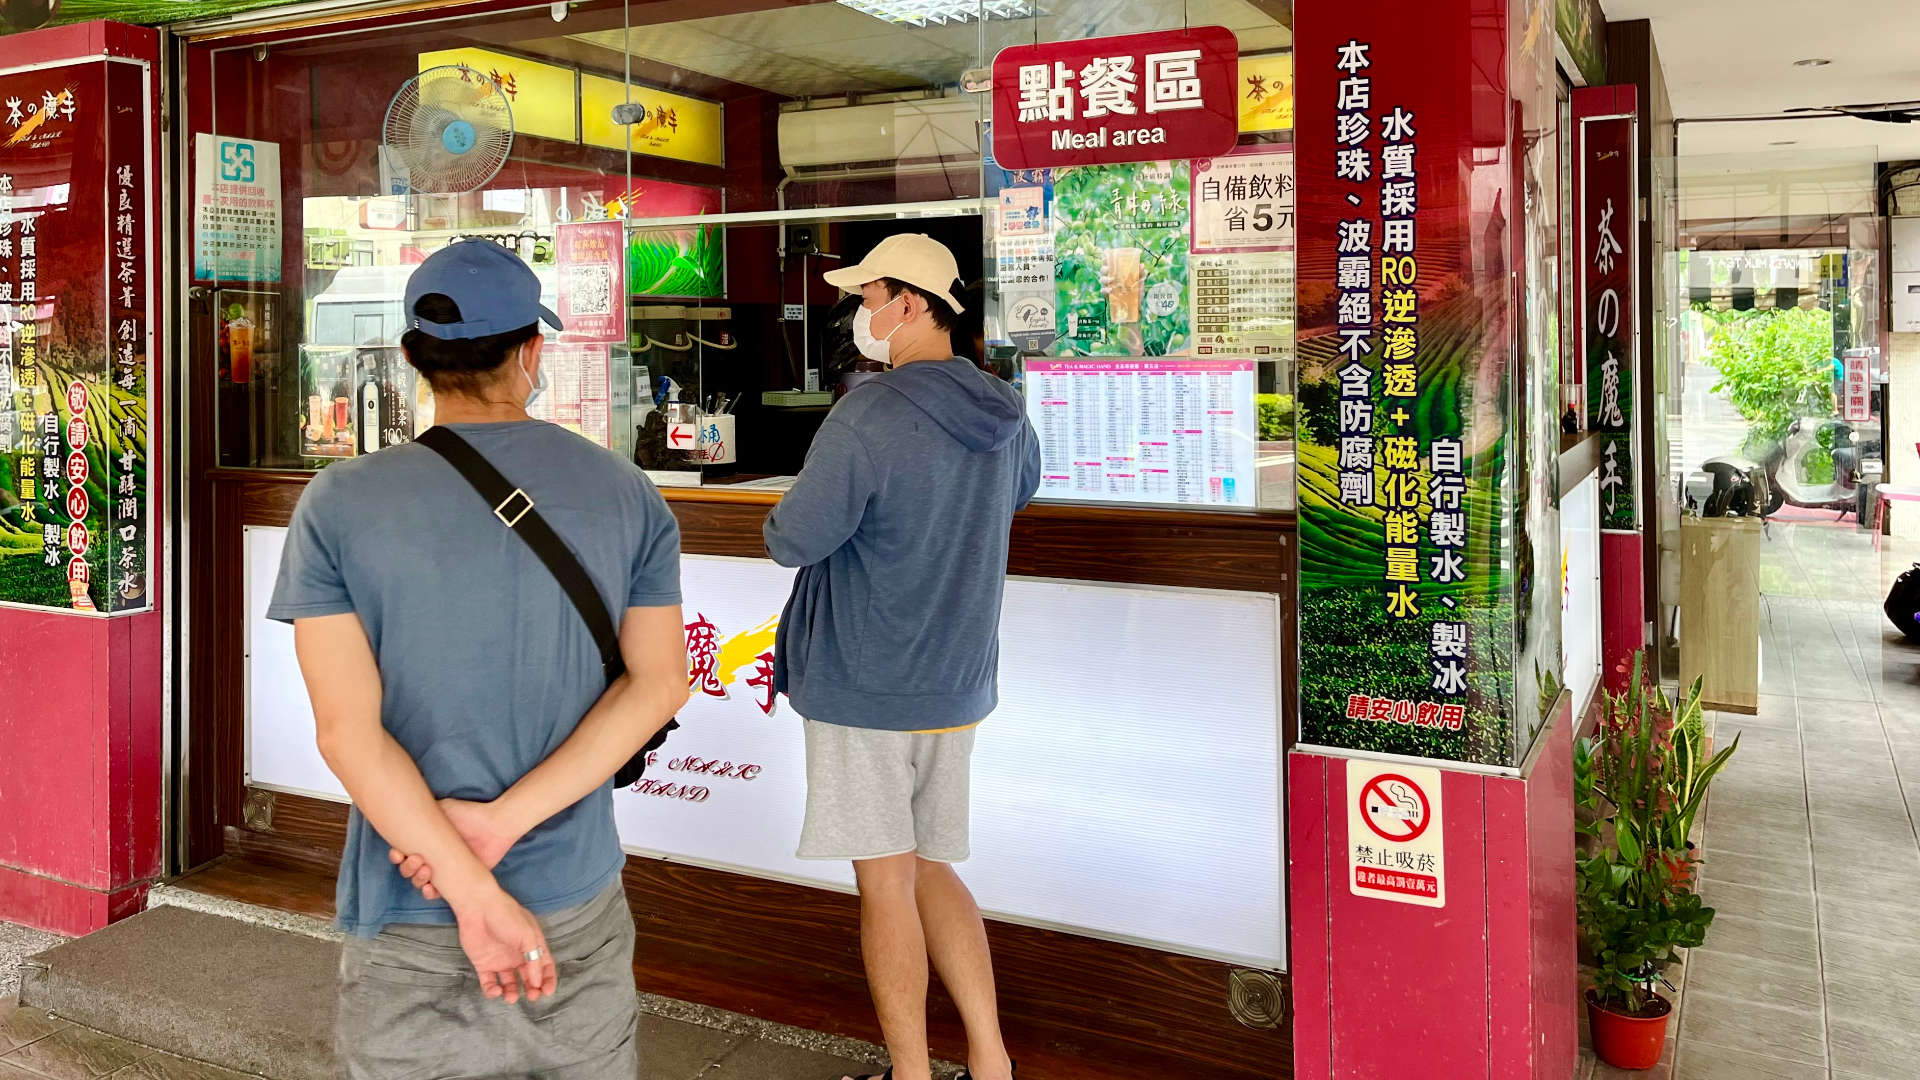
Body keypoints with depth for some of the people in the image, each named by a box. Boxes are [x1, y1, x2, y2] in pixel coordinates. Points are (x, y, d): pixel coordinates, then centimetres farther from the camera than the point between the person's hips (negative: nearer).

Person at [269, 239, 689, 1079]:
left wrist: (477, 893, -14)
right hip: (578, 905, 2)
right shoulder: (629, 496, -3)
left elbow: (347, 728, -14)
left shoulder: (339, 506, -8)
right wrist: (505, 821, -13)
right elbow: (658, 682, -8)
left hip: (409, 920, -1)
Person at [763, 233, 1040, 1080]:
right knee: (930, 872, 18)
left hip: (863, 688, -7)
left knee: (886, 883, 5)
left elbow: (793, 540, -18)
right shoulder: (1002, 415, 3)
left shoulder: (867, 417, -21)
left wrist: (794, 510, 5)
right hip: (954, 685, 7)